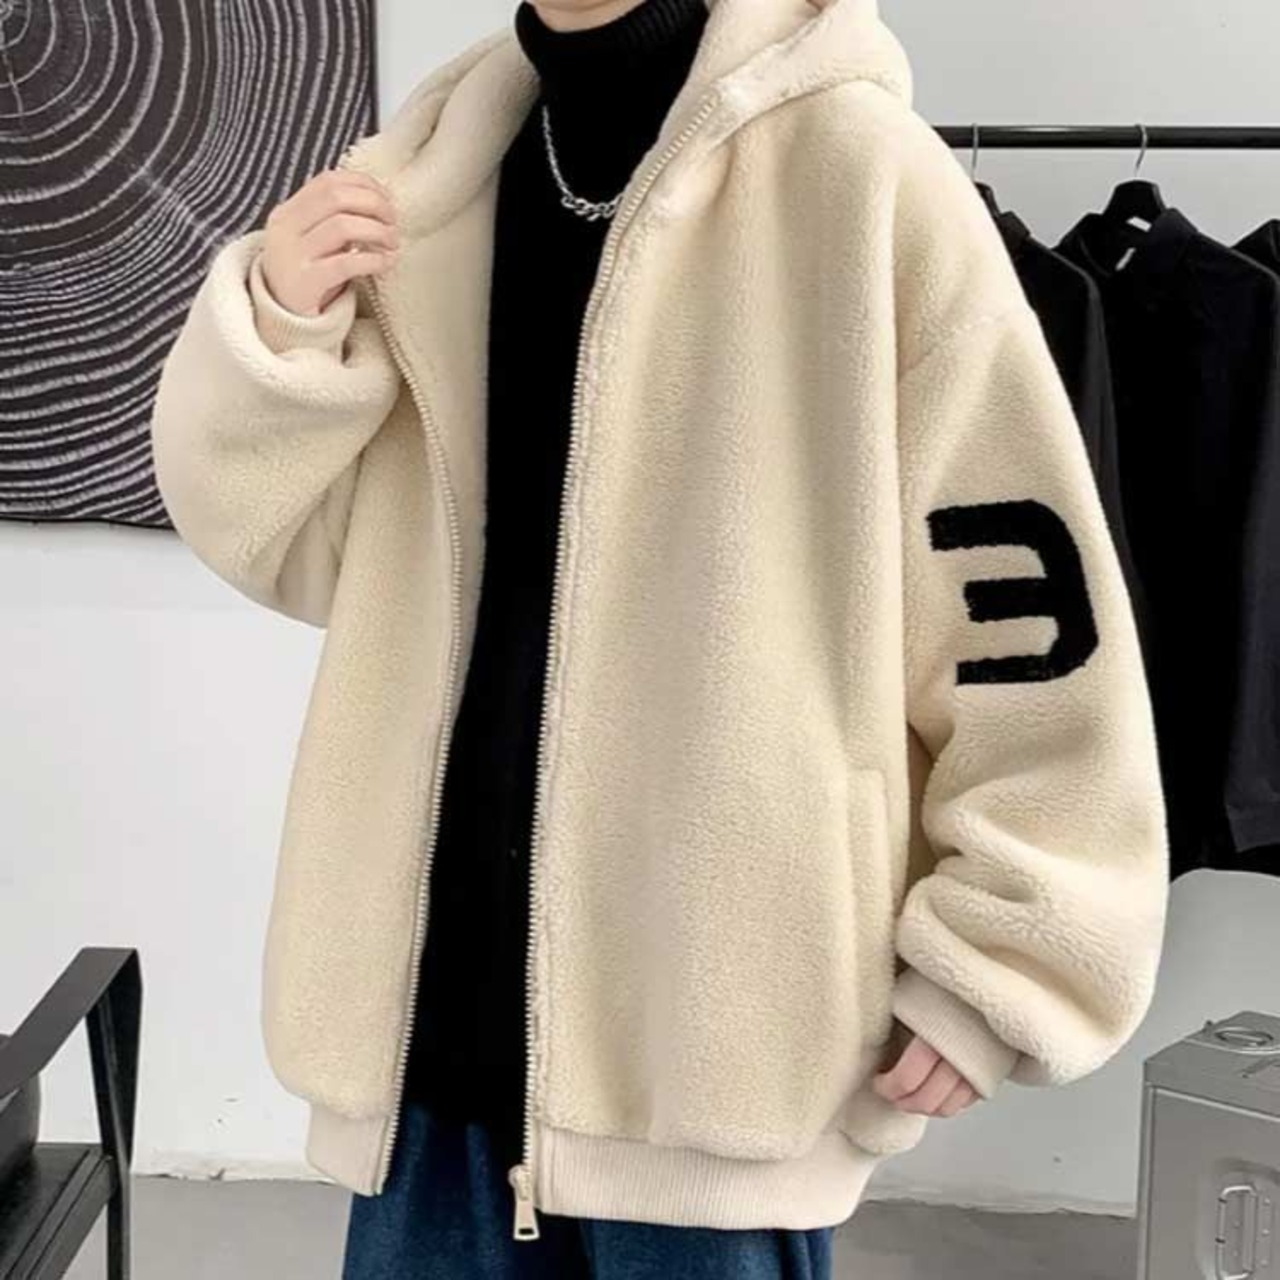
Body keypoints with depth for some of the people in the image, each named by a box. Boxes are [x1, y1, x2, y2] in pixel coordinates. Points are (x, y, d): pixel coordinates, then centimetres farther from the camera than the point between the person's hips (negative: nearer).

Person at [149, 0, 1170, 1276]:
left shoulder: (856, 169, -9)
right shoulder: (436, 170, 7)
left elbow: (1028, 598, -8)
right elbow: (282, 542, 12)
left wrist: (997, 959, -8)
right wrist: (277, 332, -6)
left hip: (718, 1032, -4)